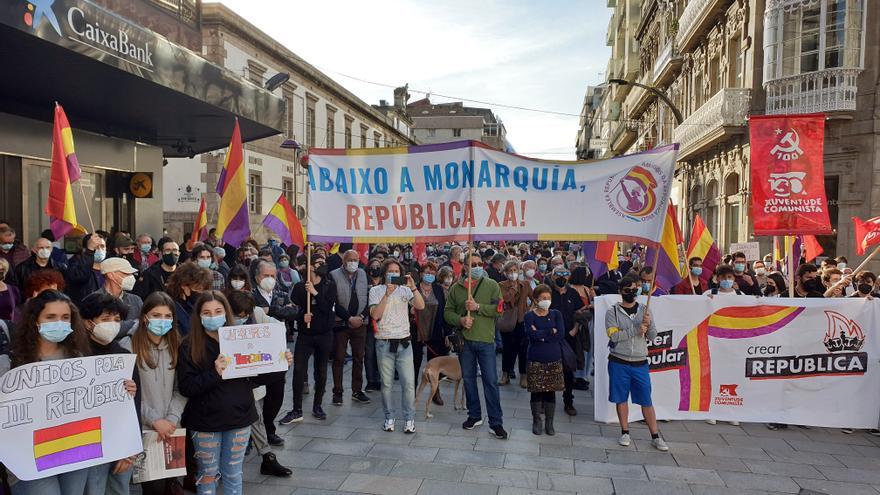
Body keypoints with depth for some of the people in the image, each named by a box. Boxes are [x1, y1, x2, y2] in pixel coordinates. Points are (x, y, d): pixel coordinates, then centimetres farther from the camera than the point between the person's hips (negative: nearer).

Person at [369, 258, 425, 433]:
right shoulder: (376, 291, 2)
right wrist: (387, 294, -18)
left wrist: (413, 287, -18)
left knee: (409, 383, -1)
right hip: (384, 343, -1)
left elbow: (421, 306, -8)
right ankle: (389, 417, 22)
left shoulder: (405, 290, 6)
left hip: (404, 342, 1)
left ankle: (409, 419, 12)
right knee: (386, 384, 7)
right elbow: (375, 315, -11)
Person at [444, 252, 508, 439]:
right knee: (468, 379, 13)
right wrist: (460, 320, -13)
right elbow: (447, 312, 6)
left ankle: (496, 422, 6)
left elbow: (499, 309, -10)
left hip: (485, 340, -3)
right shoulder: (456, 288, 6)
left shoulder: (491, 285, -1)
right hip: (464, 340, 3)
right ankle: (474, 416, 29)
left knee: (491, 381, -2)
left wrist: (478, 307, -19)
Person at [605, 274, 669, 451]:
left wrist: (649, 325, -19)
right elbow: (614, 336, -15)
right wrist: (636, 331, -18)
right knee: (621, 398, 9)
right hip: (618, 363, -2)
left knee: (646, 401, 5)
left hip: (640, 363, 2)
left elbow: (653, 336, 2)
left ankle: (655, 437, 13)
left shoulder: (644, 311, 5)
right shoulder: (612, 312, -4)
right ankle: (625, 433, 23)